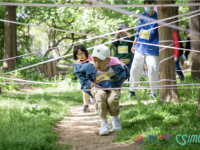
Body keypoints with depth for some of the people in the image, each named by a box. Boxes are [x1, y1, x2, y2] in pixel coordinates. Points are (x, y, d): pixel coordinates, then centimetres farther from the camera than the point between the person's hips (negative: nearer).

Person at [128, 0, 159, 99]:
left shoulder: (158, 18, -7)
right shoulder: (142, 16, 8)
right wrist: (134, 44, 17)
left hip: (152, 50, -5)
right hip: (140, 48, 5)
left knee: (152, 72, -3)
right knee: (135, 69, 7)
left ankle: (153, 93, 12)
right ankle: (132, 91, 21)